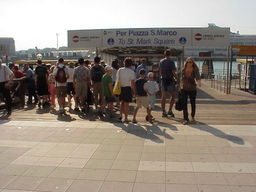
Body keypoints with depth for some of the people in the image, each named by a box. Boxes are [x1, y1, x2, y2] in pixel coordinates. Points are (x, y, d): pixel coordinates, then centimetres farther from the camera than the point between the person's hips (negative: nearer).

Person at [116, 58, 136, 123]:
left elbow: (117, 79, 6)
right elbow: (132, 82, -14)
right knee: (126, 103, 5)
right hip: (127, 88, -4)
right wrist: (134, 90, -2)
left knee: (122, 102, 21)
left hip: (120, 88, 4)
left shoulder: (119, 70, 2)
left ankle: (121, 115, 14)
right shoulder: (131, 72, -12)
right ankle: (125, 119, 9)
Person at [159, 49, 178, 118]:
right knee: (173, 95, 10)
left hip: (163, 80, 5)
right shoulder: (171, 62, -10)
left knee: (163, 97, 6)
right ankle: (170, 110, 8)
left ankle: (163, 112, 8)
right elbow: (173, 72, -14)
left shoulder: (161, 61, 7)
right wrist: (177, 79, -1)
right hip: (170, 80, -5)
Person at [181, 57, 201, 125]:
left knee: (193, 104, 12)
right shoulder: (183, 70, -3)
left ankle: (192, 116, 36)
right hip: (184, 89, 2)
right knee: (184, 104, -6)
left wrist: (199, 82, -53)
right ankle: (186, 119, 1)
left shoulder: (195, 70, -13)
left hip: (192, 89, -1)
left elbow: (198, 76, -32)